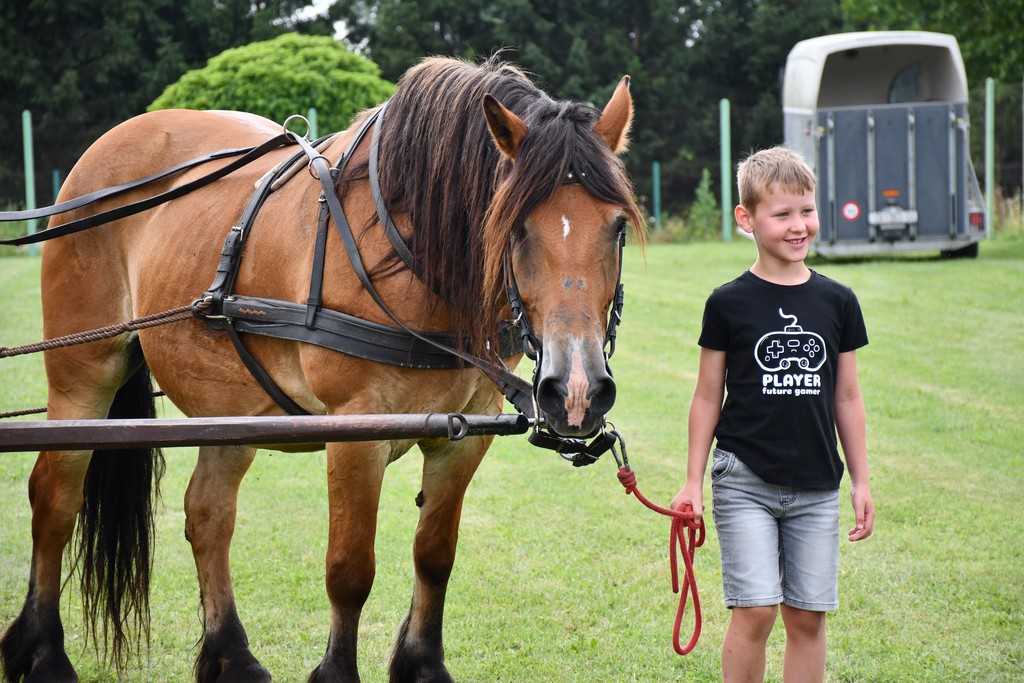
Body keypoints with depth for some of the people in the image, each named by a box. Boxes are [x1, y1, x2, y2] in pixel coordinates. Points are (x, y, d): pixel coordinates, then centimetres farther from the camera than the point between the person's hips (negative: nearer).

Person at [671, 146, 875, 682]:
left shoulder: (837, 302, 4)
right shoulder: (729, 304, -3)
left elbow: (846, 398, 11)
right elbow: (708, 398, 3)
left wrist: (860, 480, 10)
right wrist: (693, 481, 2)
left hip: (816, 487, 3)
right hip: (745, 481, -3)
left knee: (807, 616, 5)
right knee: (755, 611, -9)